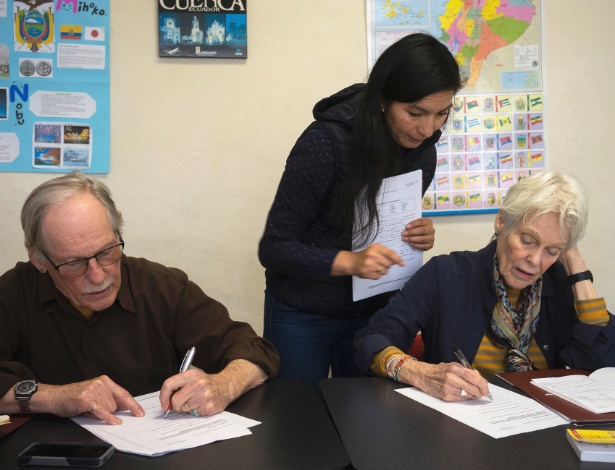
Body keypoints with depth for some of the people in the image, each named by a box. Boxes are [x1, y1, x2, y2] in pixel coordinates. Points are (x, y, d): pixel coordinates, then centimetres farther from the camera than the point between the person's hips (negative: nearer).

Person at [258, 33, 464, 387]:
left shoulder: (423, 152, -5)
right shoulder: (326, 142, -23)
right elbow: (273, 248, -20)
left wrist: (419, 236, -11)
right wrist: (349, 262, -34)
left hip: (373, 311, 5)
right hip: (302, 314, -4)